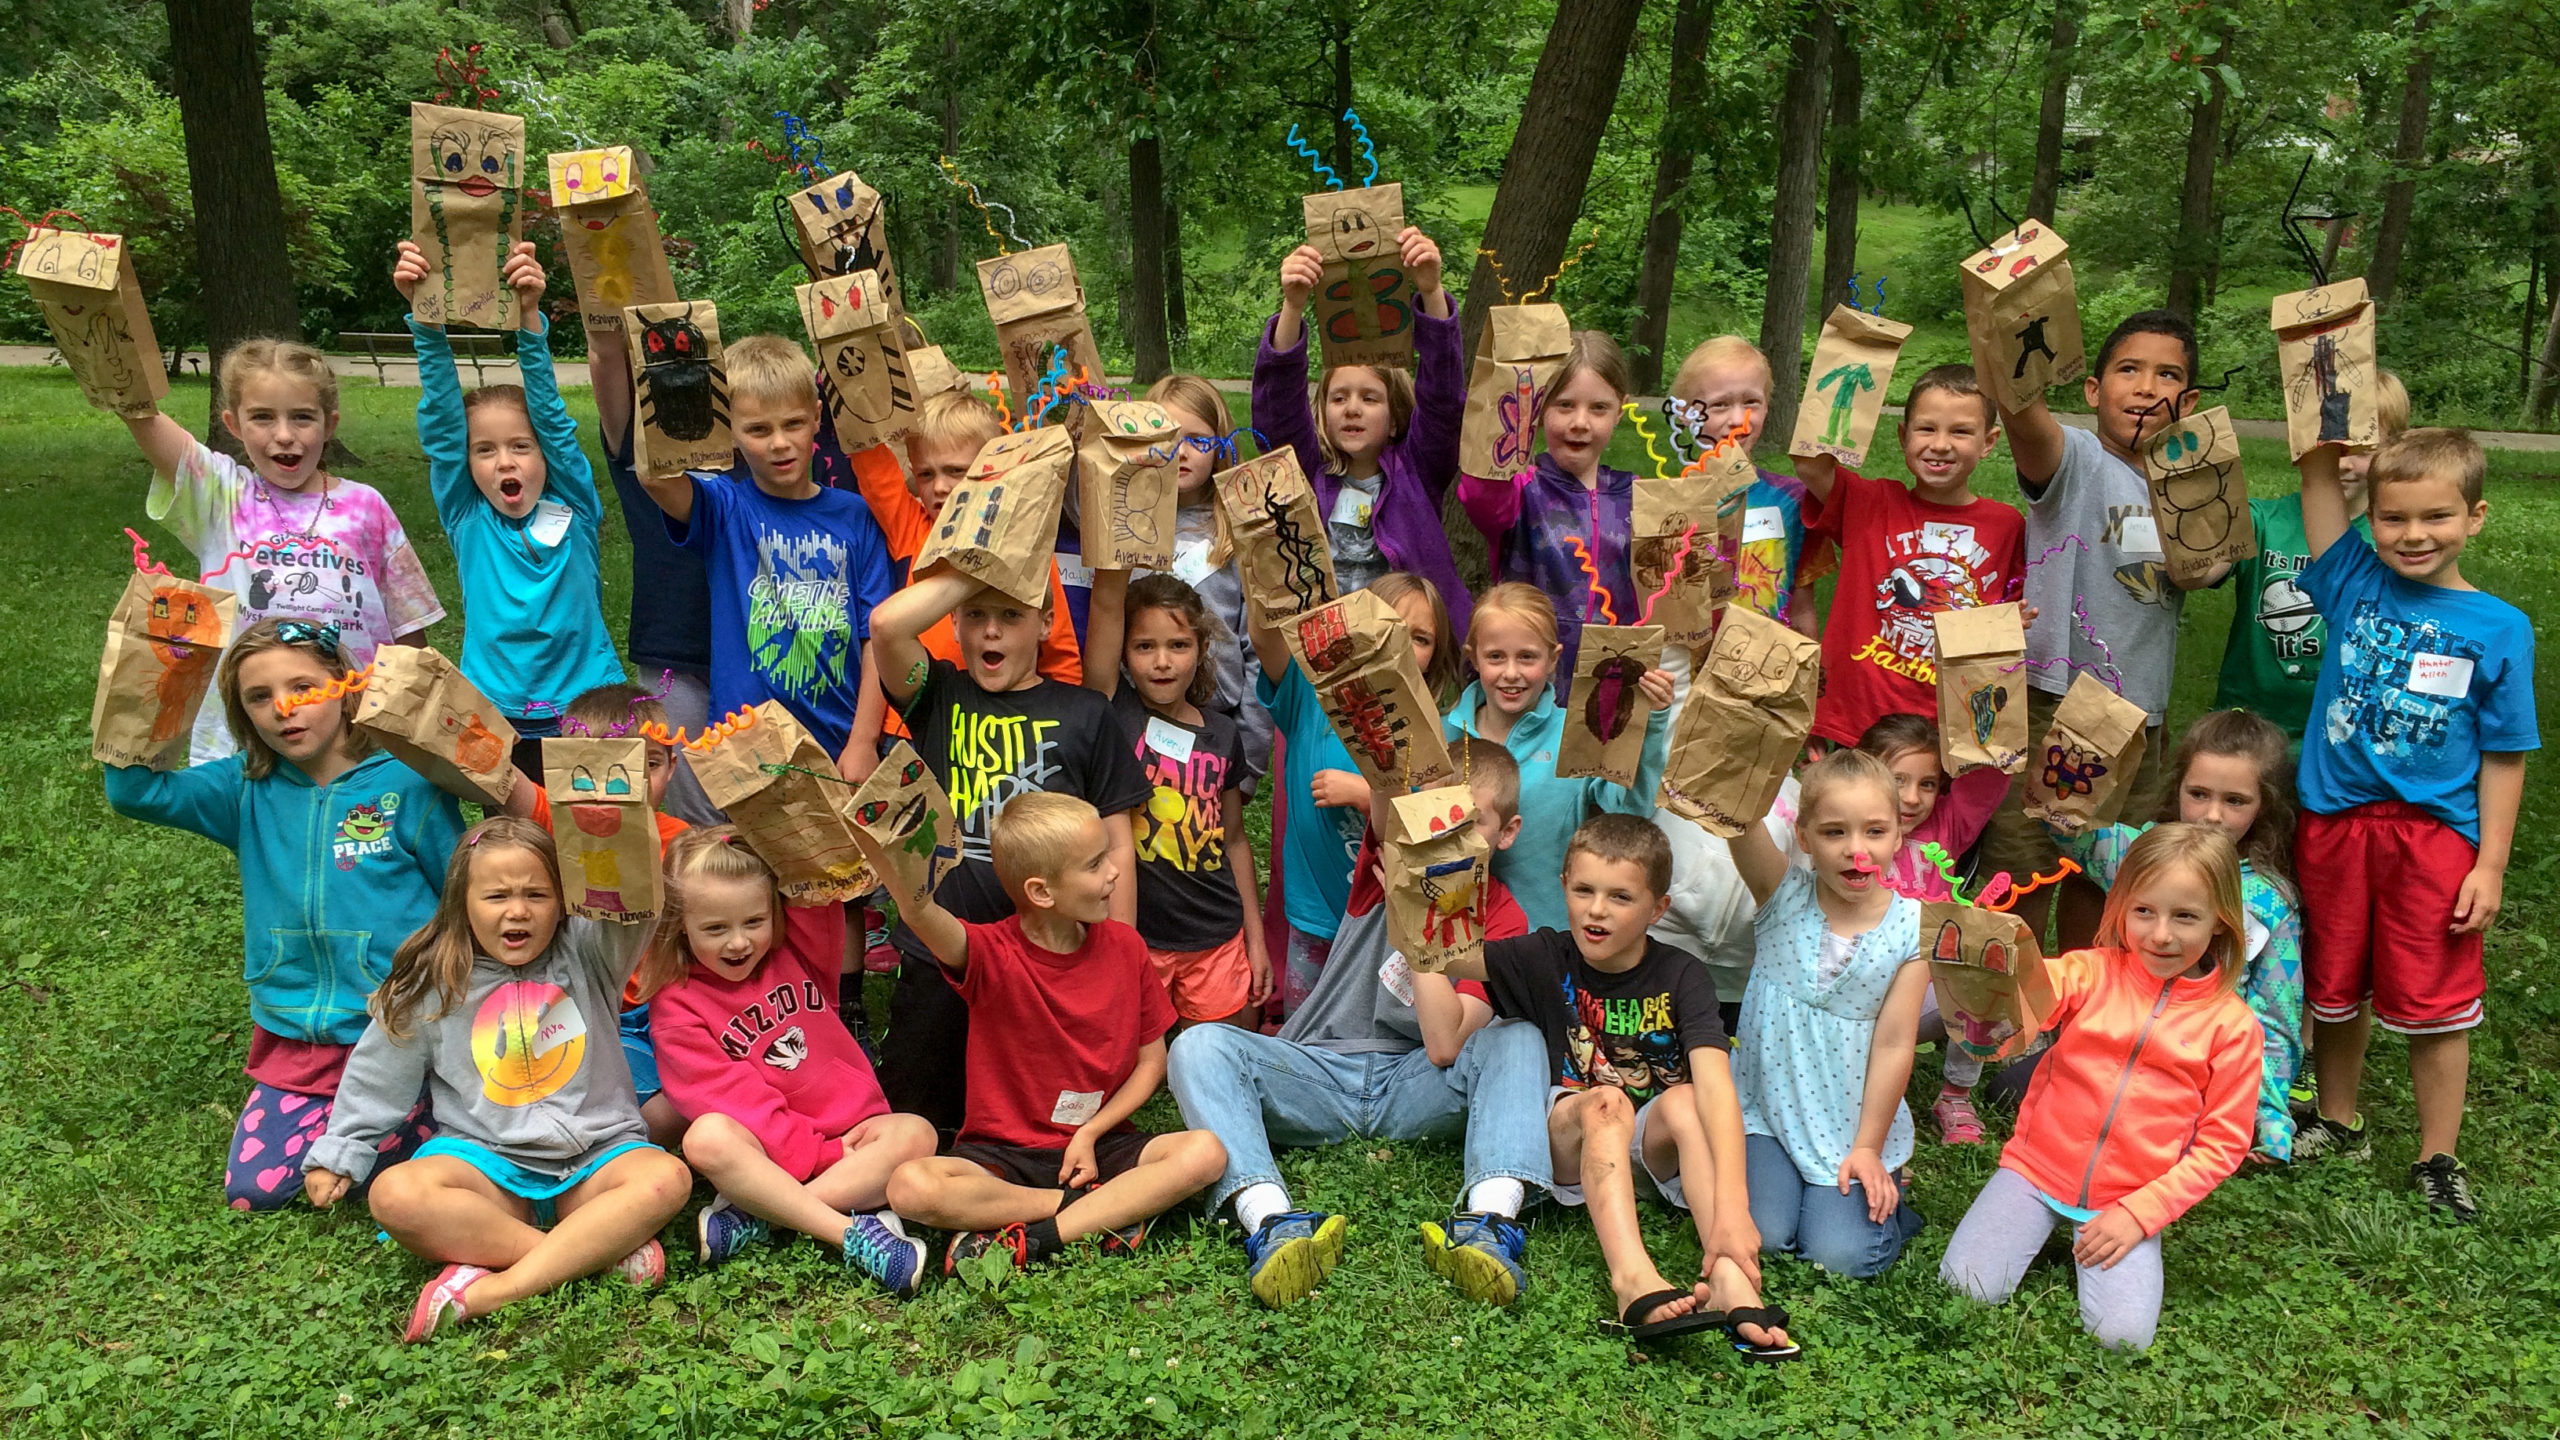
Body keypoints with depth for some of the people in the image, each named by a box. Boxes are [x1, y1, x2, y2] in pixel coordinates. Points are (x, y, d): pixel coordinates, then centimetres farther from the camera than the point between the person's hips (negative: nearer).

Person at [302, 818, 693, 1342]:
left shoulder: (586, 955, 2)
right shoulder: (431, 988, 6)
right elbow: (376, 1078, 17)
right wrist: (337, 1155, 18)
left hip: (596, 1158, -1)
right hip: (486, 1160, 1)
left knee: (666, 1178, -33)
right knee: (395, 1194, -31)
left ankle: (490, 1289, -34)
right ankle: (599, 1249, -30)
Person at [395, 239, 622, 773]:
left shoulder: (573, 510, -2)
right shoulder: (466, 518, 1)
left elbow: (551, 414, -12)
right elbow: (440, 420, -7)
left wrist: (529, 317, -24)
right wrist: (425, 317, -19)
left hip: (586, 711, -1)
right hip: (496, 717, 1)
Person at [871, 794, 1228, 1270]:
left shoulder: (1123, 946, -1)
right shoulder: (993, 956, -13)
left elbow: (1151, 1060, 5)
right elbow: (923, 917, -35)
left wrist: (1091, 1133, -10)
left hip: (1097, 1145, 3)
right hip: (1001, 1154, -2)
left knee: (1205, 1152, -25)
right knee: (911, 1186, -32)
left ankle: (1031, 1241, -26)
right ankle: (1109, 1209, -21)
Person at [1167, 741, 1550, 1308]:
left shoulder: (1503, 921, -2)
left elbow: (1444, 1047, -15)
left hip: (1414, 1090, -1)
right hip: (1319, 1076, 1)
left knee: (1519, 1038, -27)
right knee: (1199, 1045, -26)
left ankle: (1488, 1219, -46)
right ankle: (1273, 1222, -47)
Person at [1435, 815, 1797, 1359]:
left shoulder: (1680, 978, -10)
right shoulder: (1548, 959, -2)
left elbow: (1715, 1085, -26)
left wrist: (1730, 1202, -40)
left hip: (1657, 1147, 0)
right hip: (1572, 1146, 0)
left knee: (1685, 1099, -30)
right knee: (1604, 1101, -30)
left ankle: (1729, 1281, -47)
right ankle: (1632, 1279, -51)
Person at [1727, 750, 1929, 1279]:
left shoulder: (1910, 929, -9)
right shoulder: (1784, 897, -8)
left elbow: (1894, 1044, -8)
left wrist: (1868, 1147, -7)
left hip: (1852, 1128, 0)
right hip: (1768, 1111, 1)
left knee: (1841, 1255, -12)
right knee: (1760, 1236, -13)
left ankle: (1886, 1191, 18)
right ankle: (1773, 1175, 19)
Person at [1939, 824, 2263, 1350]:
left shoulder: (2233, 1024, -3)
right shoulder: (2091, 973, -4)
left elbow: (2221, 1145, 0)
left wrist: (2139, 1213, -10)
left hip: (2131, 1198, 0)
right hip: (2038, 1165, 0)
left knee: (2124, 1334, -16)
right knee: (1968, 1286, -13)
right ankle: (2039, 1221, 15)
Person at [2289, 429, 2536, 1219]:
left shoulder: (2499, 628, -5)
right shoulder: (2354, 583, -1)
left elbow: (2502, 759, -3)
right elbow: (2319, 470, -7)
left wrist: (2490, 866, -5)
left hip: (2433, 835, -2)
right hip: (2335, 820, 2)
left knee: (2434, 1004, 6)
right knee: (2335, 988, 15)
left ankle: (2437, 1159, 22)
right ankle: (2338, 1125, 35)